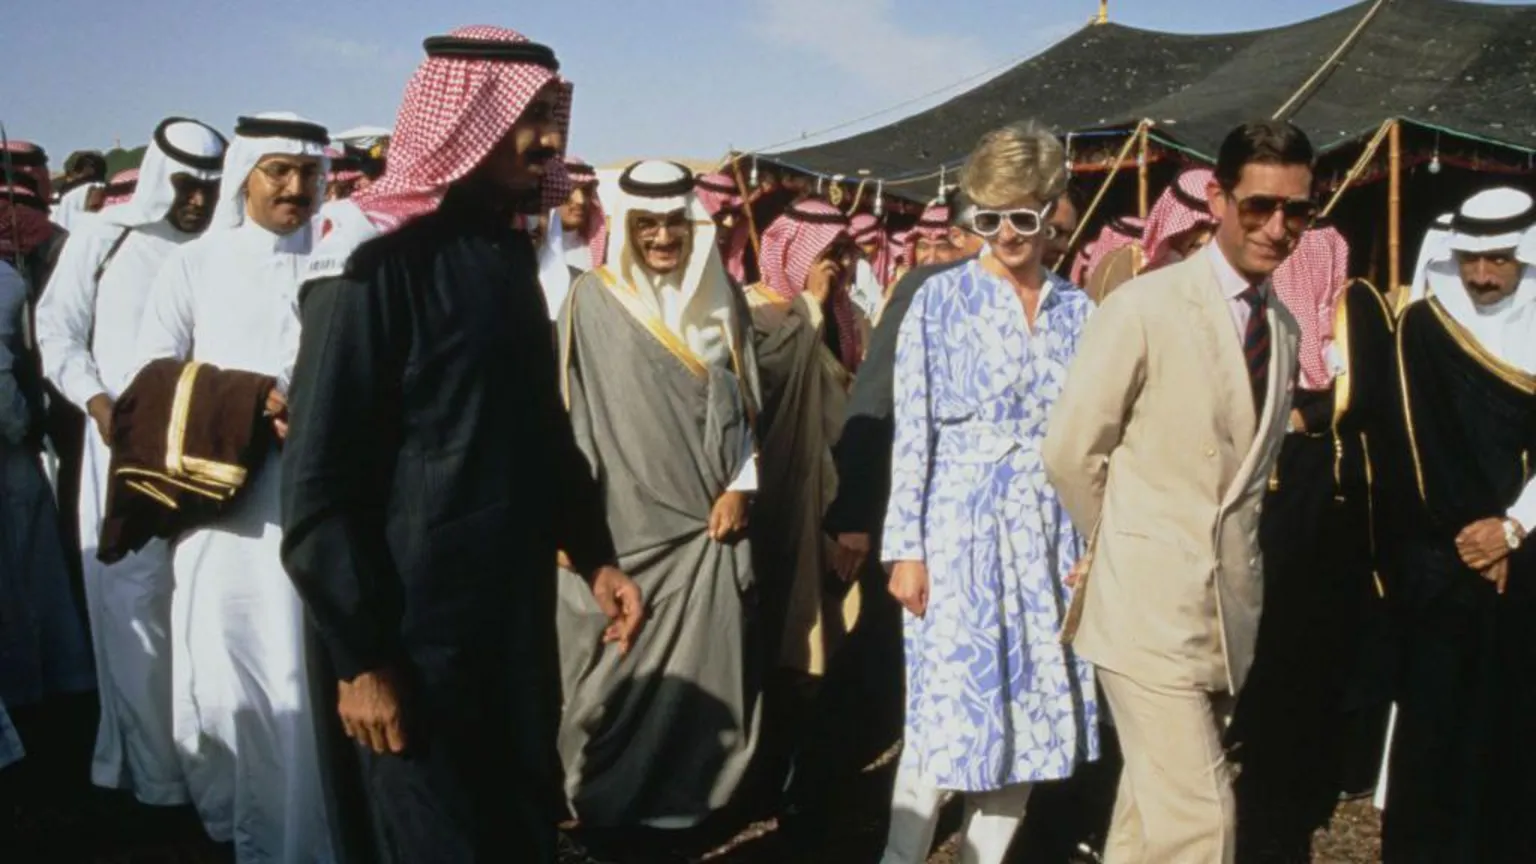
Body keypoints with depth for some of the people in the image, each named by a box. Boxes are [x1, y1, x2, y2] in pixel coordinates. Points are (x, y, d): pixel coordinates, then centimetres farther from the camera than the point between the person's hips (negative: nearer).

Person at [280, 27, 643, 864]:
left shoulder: (508, 251, 8)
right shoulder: (376, 262, -15)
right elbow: (317, 479, -16)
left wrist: (593, 554, 8)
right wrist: (360, 656, -16)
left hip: (516, 615, 7)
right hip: (413, 630, -7)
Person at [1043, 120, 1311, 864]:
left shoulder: (1284, 329, 10)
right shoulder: (1144, 307, -11)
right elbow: (1070, 452, -7)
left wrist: (1229, 547, 11)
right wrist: (1128, 547, 5)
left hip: (1231, 606, 6)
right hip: (1149, 603, -6)